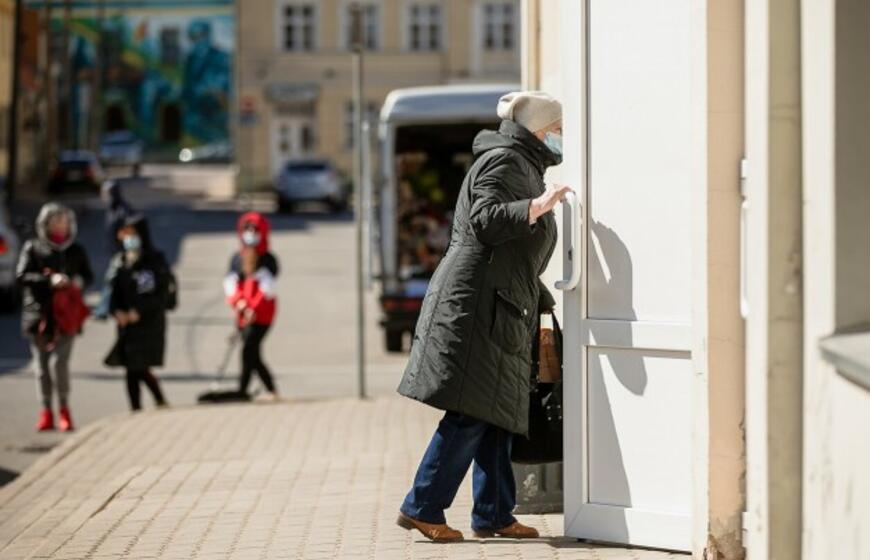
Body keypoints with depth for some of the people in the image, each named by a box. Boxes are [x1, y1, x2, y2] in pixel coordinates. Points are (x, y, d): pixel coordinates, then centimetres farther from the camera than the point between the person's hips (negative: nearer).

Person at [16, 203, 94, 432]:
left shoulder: (76, 251, 9)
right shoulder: (32, 248, 2)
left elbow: (88, 276, 16)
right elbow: (22, 276, -7)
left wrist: (79, 281, -8)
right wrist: (49, 280, -19)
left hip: (65, 314, 0)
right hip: (38, 312, 0)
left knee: (61, 361, -11)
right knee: (41, 363, 5)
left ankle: (64, 409, 1)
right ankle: (46, 411, 14)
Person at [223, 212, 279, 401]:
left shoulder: (268, 259, -3)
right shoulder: (237, 258, 12)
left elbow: (267, 288, -12)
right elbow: (229, 283, 2)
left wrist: (253, 309, -20)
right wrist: (239, 302, -15)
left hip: (261, 315, -6)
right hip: (243, 314, 6)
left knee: (248, 350, -16)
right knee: (254, 356, 7)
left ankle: (242, 391, -20)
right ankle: (271, 391, 17)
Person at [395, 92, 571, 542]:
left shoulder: (522, 167, 26)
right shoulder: (502, 161, -6)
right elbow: (485, 220, -23)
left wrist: (545, 302, 35)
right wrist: (536, 207, -32)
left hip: (500, 313, 11)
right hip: (474, 304, -11)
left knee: (494, 418, 9)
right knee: (470, 414, -13)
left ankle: (493, 516, 11)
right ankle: (421, 508, -9)